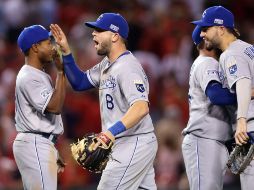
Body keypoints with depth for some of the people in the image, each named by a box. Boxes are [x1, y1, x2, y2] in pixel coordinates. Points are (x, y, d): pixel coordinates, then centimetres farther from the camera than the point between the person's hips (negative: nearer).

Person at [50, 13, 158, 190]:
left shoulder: (128, 67, -20)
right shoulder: (107, 64, 12)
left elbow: (141, 107, -33)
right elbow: (80, 82, 18)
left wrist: (112, 132, -46)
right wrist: (66, 52, 5)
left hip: (134, 145, -10)